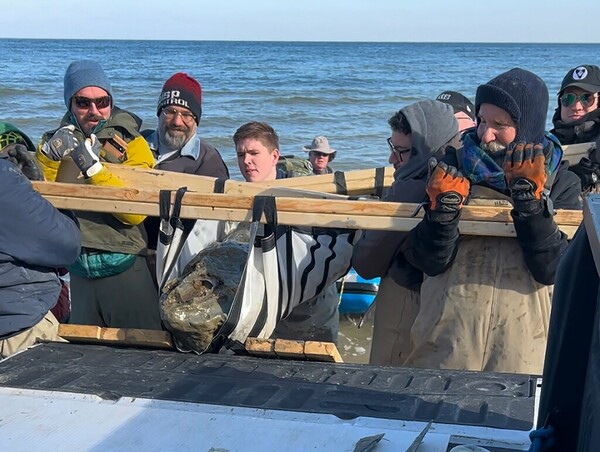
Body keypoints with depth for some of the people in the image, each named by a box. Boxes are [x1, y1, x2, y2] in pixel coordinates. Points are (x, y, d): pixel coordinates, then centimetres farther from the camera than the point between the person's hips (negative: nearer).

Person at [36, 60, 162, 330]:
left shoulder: (130, 144, -5)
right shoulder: (57, 141, 6)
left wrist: (93, 167, -26)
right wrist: (49, 153, -20)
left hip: (125, 270, -3)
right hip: (80, 274, 4)